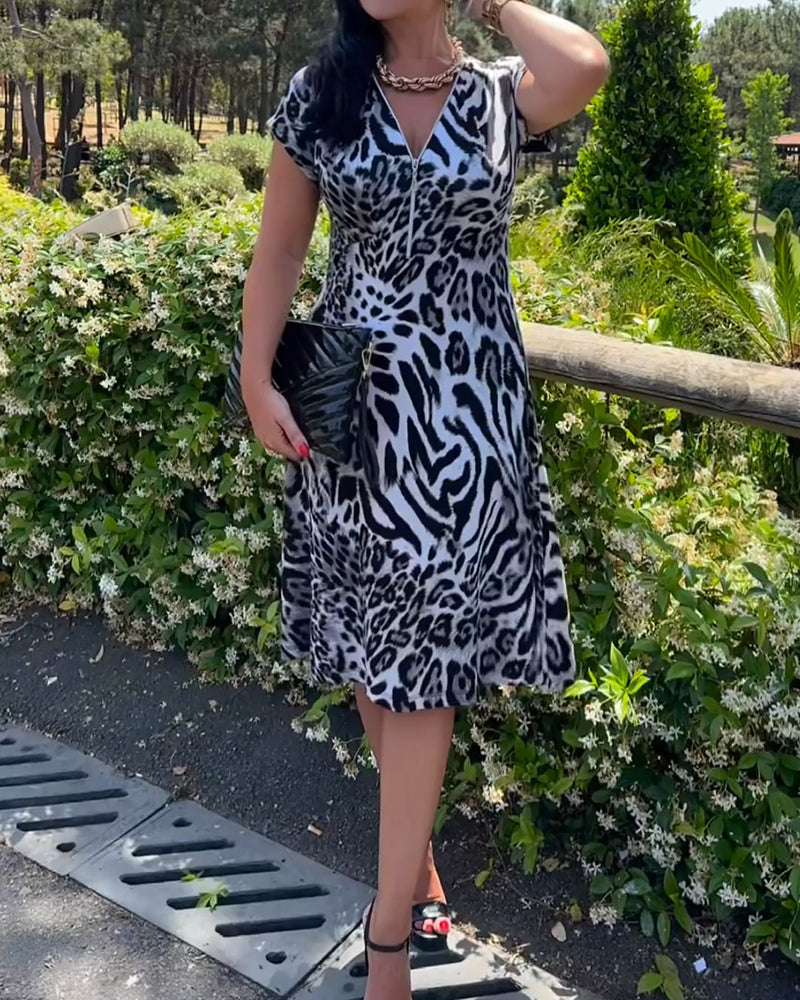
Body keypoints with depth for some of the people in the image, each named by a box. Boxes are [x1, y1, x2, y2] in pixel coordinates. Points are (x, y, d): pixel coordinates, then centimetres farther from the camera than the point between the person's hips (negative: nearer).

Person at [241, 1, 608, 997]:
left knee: (420, 657, 0)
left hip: (465, 410, -2)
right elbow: (278, 248, 6)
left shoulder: (502, 94, 2)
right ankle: (415, 846, 36)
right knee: (366, 643, 11)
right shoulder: (320, 93, 5)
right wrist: (258, 381, -3)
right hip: (355, 399, 2)